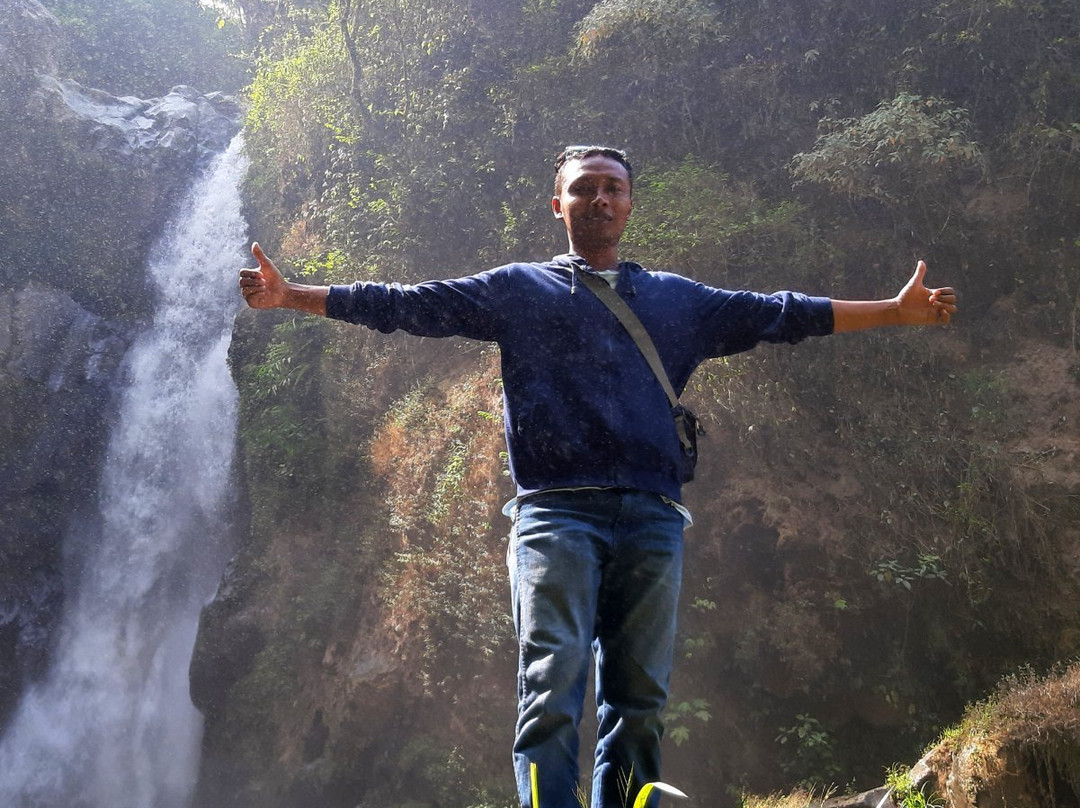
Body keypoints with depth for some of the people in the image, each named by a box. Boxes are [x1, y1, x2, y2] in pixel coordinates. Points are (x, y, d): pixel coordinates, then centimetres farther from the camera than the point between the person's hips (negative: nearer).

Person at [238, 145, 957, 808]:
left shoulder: (677, 299, 23)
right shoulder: (518, 290, 16)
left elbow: (778, 314, 20)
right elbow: (408, 304, 11)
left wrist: (895, 311, 16)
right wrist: (292, 296, 4)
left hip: (652, 518, 3)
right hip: (556, 514, -2)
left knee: (640, 703, 1)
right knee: (552, 691, -13)